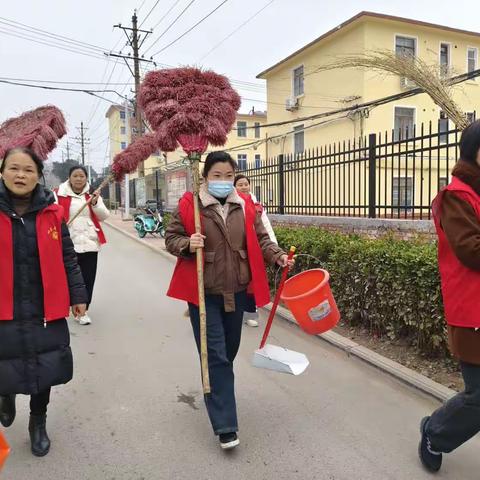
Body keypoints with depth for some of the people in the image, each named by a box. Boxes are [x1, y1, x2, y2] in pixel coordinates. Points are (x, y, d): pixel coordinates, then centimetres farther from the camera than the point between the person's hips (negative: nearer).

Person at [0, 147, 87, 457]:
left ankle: (38, 423, 36)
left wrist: (78, 295, 5)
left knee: (45, 370, 11)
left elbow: (68, 258, 4)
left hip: (46, 310, 1)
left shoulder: (52, 213, -1)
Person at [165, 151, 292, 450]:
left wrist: (278, 256, -10)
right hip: (203, 292, -4)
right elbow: (171, 238, -1)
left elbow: (260, 238, 8)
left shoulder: (246, 205, 4)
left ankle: (217, 395, 48)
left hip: (236, 291, 4)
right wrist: (188, 244, -22)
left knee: (229, 352, 19)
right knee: (215, 356, -4)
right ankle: (225, 426, 3)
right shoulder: (189, 204, -6)